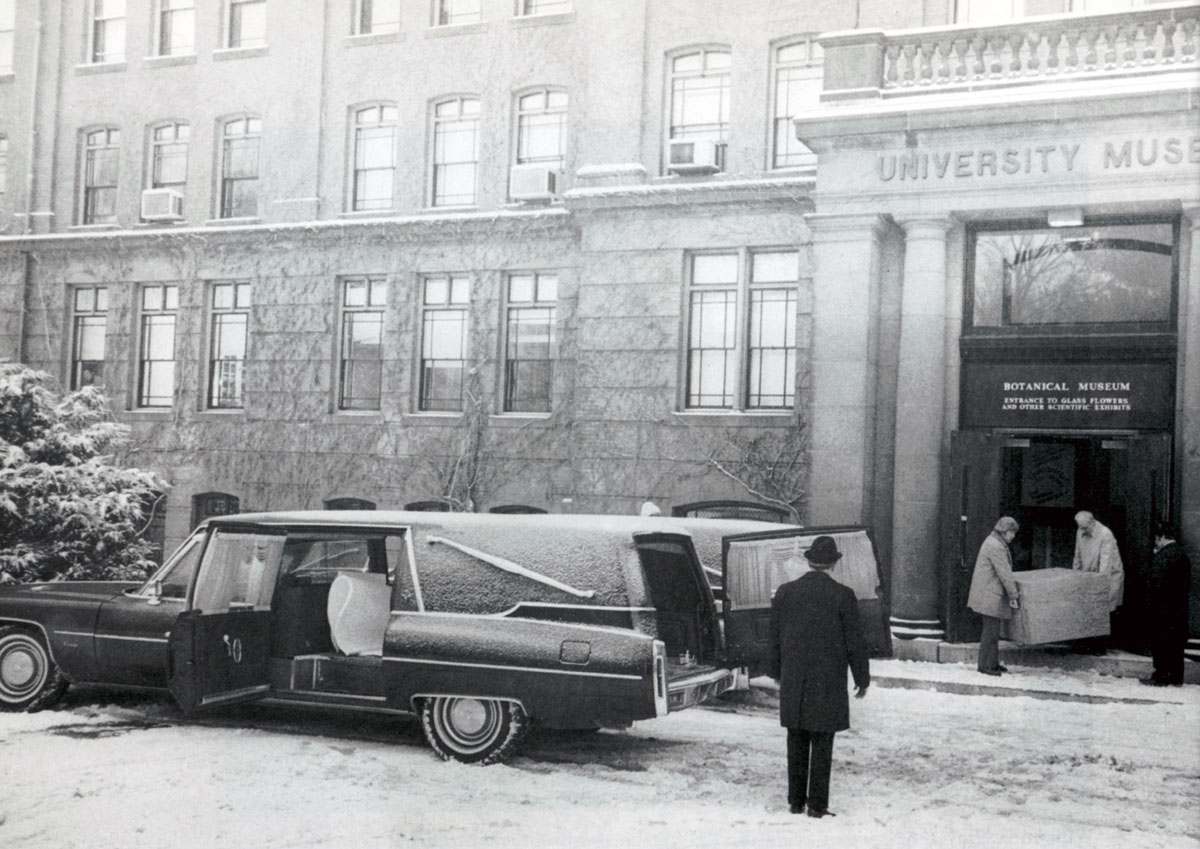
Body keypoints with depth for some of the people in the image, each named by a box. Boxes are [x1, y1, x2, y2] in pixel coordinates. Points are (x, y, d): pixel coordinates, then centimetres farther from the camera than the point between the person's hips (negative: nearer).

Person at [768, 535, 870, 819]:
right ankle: (817, 805, 4)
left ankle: (796, 801, 17)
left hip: (793, 682, 3)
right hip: (828, 682, -3)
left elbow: (775, 637, 7)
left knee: (797, 742, 12)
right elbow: (854, 642, -5)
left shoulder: (785, 592, 1)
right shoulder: (842, 595, -8)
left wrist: (777, 673, 20)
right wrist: (862, 679, 6)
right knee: (822, 744, 2)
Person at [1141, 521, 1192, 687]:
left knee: (1160, 642, -1)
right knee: (1177, 643, 11)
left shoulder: (1162, 556, -16)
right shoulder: (1183, 555, 10)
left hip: (1163, 608, -8)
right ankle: (1176, 677, 15)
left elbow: (1156, 583, -20)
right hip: (1181, 608, 8)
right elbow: (1188, 583, 14)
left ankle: (1161, 676, 1)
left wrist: (1148, 585, -3)